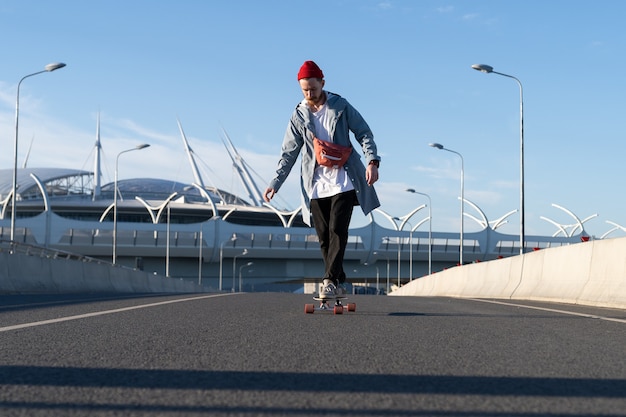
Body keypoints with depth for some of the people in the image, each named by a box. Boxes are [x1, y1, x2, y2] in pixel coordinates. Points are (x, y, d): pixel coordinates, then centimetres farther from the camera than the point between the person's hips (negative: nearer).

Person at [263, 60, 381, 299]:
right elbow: (289, 153, 5)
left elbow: (364, 134, 3)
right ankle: (339, 285, 11)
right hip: (316, 186, 3)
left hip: (343, 181, -2)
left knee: (337, 231, -14)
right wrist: (275, 183, -4)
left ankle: (330, 281, -15)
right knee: (324, 237, 3)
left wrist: (372, 161, -13)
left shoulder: (340, 107, 1)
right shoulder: (299, 116, 5)